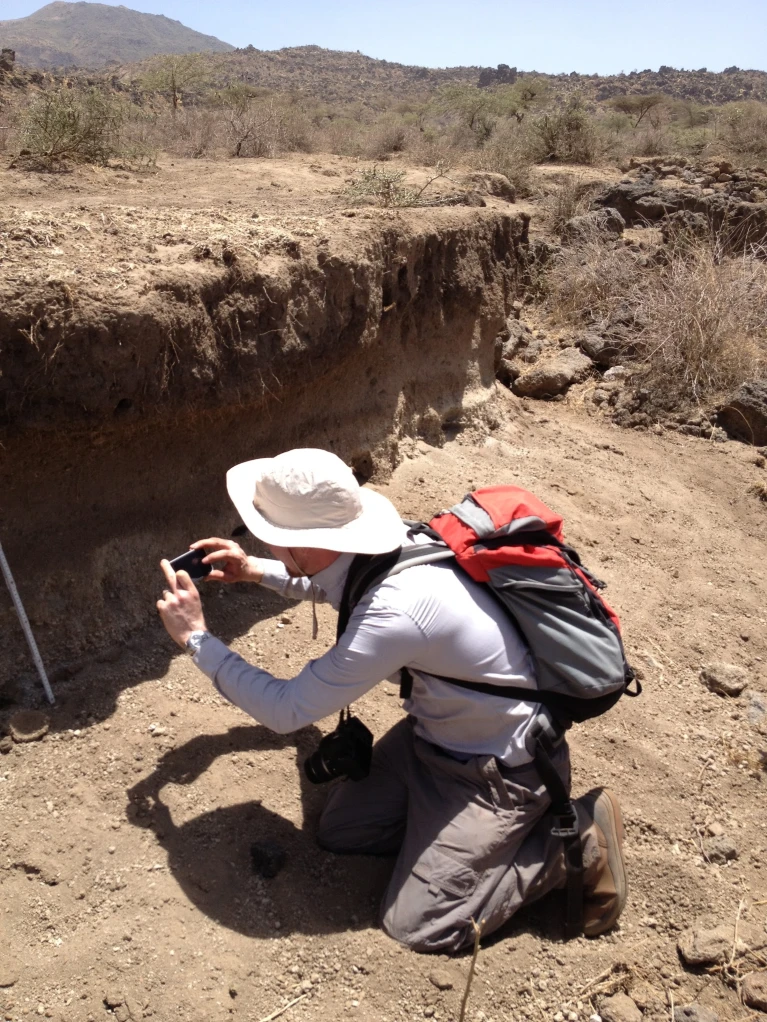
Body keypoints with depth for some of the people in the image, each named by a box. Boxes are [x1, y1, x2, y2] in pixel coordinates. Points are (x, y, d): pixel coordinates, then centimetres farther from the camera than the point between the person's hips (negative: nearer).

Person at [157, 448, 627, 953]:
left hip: (500, 773, -8)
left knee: (417, 926, -3)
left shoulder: (396, 611, -38)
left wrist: (196, 637, -16)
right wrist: (256, 571, 6)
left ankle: (576, 841, 7)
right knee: (339, 832, 10)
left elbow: (286, 710, -25)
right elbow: (326, 583, 17)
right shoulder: (380, 547, -12)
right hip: (436, 726, 8)